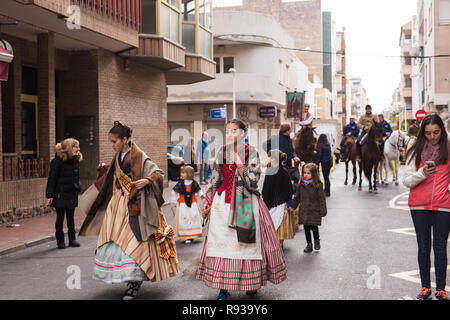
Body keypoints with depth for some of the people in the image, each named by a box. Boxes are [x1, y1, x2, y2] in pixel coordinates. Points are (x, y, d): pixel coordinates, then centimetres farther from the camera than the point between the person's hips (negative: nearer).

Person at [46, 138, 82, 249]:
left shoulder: (75, 160, 6)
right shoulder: (57, 161, -13)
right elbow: (51, 179, -12)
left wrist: (78, 189, 11)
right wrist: (49, 195, -14)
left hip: (72, 194, 5)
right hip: (60, 195, -5)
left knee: (70, 218, 11)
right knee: (60, 218, 3)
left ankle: (72, 239, 19)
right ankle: (60, 241, 13)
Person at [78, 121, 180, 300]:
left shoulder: (139, 157, -9)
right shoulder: (118, 157, 13)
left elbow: (158, 173, -10)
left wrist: (146, 181, -26)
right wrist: (105, 169, 16)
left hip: (133, 206, -7)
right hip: (117, 205, 8)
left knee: (132, 242, -11)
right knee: (113, 242, 5)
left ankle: (134, 284, -6)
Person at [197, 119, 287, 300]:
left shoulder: (251, 153, -1)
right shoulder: (221, 152, 9)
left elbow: (252, 181, -9)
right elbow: (215, 180, 14)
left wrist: (238, 162, -16)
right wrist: (208, 201, 9)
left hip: (245, 203, -3)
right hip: (222, 203, 3)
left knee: (245, 243, 0)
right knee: (221, 242, -1)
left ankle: (252, 283, 18)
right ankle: (223, 288, 5)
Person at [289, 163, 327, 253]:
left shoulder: (318, 185, -9)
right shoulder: (301, 184, 5)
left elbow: (322, 199, -8)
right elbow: (297, 197, 15)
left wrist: (323, 211, -11)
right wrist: (293, 206, 11)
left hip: (314, 211, -4)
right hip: (304, 211, 4)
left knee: (314, 227, -2)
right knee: (306, 228, 8)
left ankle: (317, 240, 27)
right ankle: (309, 244, 21)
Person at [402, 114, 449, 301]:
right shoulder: (416, 151, 3)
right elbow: (407, 181, 0)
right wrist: (422, 174, -17)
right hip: (419, 206, 1)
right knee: (424, 247, 8)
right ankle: (425, 287, 16)